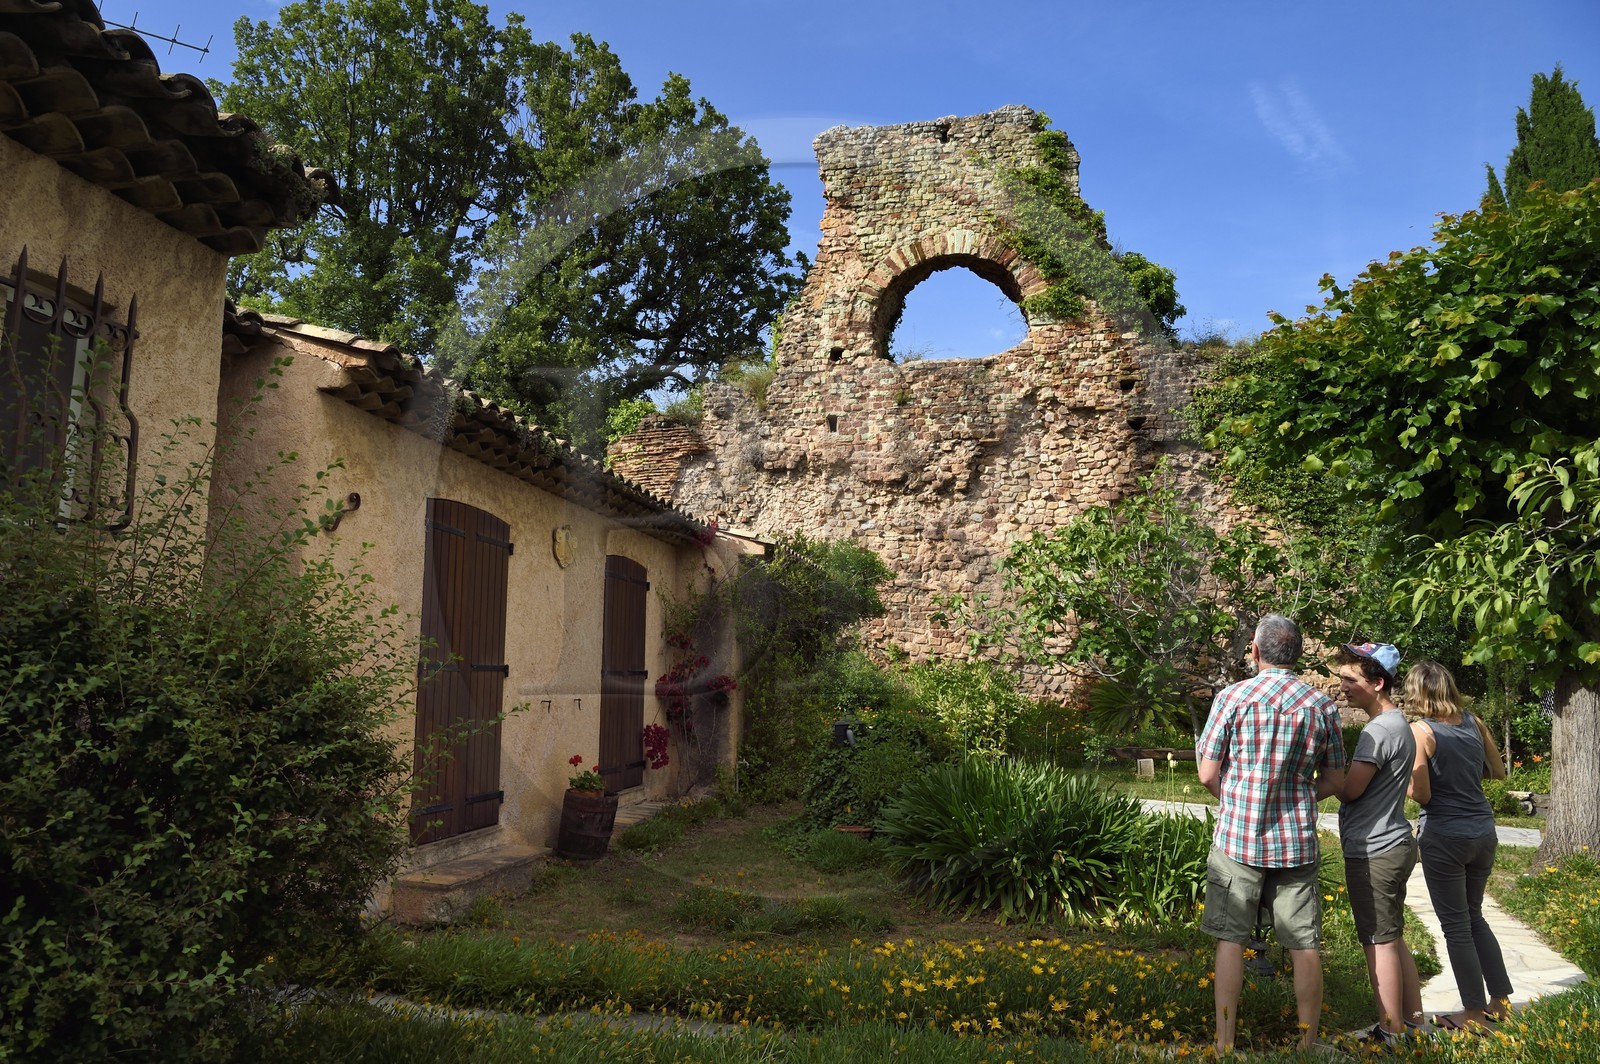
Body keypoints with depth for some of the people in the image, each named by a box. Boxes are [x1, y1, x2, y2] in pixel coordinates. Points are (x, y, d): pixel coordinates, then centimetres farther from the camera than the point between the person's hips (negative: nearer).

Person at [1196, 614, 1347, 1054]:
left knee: (1230, 941, 5)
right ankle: (1309, 1042, 19)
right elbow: (1335, 781, 8)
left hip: (1237, 836, -2)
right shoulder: (1322, 705, 1)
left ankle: (1224, 1043, 8)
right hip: (1297, 841, 3)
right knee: (1304, 946, 9)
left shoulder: (1232, 697, -8)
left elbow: (1208, 774, -5)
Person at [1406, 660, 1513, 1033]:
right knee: (1474, 917, 23)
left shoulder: (1421, 731, -15)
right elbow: (1498, 771, 15)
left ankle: (1475, 1014, 14)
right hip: (1483, 834, 6)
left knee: (1456, 926, 6)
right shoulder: (1474, 722, 2)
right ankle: (1501, 1000, 27)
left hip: (1444, 838, -6)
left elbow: (1421, 794, -17)